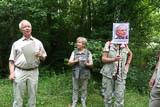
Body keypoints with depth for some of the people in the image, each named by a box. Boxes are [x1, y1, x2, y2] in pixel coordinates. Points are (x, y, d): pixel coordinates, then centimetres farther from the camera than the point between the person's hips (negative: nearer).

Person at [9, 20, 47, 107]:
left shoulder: (38, 42, 12)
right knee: (18, 98, 1)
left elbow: (44, 58, 15)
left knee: (32, 97, 6)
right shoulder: (16, 43, 10)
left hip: (33, 72, 1)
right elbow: (11, 60, 8)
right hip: (19, 72, -1)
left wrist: (40, 55, -7)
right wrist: (12, 73, -5)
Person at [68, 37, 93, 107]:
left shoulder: (88, 53, 1)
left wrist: (87, 64, -20)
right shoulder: (74, 52, 5)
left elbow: (91, 64, 2)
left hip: (84, 73, -1)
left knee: (84, 89, 10)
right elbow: (69, 63, 2)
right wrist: (76, 61, -15)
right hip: (75, 73, 1)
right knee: (75, 88, 9)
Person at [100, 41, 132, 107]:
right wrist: (114, 59, -22)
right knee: (108, 96, 6)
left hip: (120, 75, 2)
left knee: (120, 97, -2)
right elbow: (103, 59, -7)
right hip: (108, 74, -2)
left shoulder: (125, 46, 3)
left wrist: (127, 65, 14)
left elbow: (130, 54, 25)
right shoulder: (108, 44, -5)